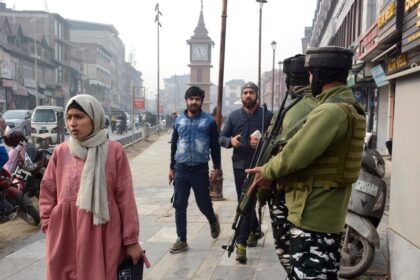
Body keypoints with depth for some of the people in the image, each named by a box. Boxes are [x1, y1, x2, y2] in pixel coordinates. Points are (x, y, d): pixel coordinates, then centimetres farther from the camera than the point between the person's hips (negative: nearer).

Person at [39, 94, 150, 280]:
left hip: (102, 237, -3)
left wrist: (131, 240, -4)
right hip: (64, 238, 3)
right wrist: (49, 228, 3)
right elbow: (47, 193, 11)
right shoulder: (61, 152, 3)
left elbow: (125, 197, -5)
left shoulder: (114, 151, -6)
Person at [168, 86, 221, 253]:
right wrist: (171, 167, 13)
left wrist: (217, 167, 0)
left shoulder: (209, 121, -2)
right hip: (181, 169, 3)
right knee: (180, 206, 3)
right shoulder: (179, 120, 7)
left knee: (204, 204, 7)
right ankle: (181, 240, 14)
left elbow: (215, 146, 3)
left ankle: (213, 221, 40)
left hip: (200, 169, -2)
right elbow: (174, 144, 13)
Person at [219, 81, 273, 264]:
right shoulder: (233, 116, 7)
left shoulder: (267, 115, -3)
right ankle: (255, 230, 41)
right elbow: (221, 138, 9)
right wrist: (231, 141, -13)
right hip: (239, 165, 4)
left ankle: (241, 243, -3)